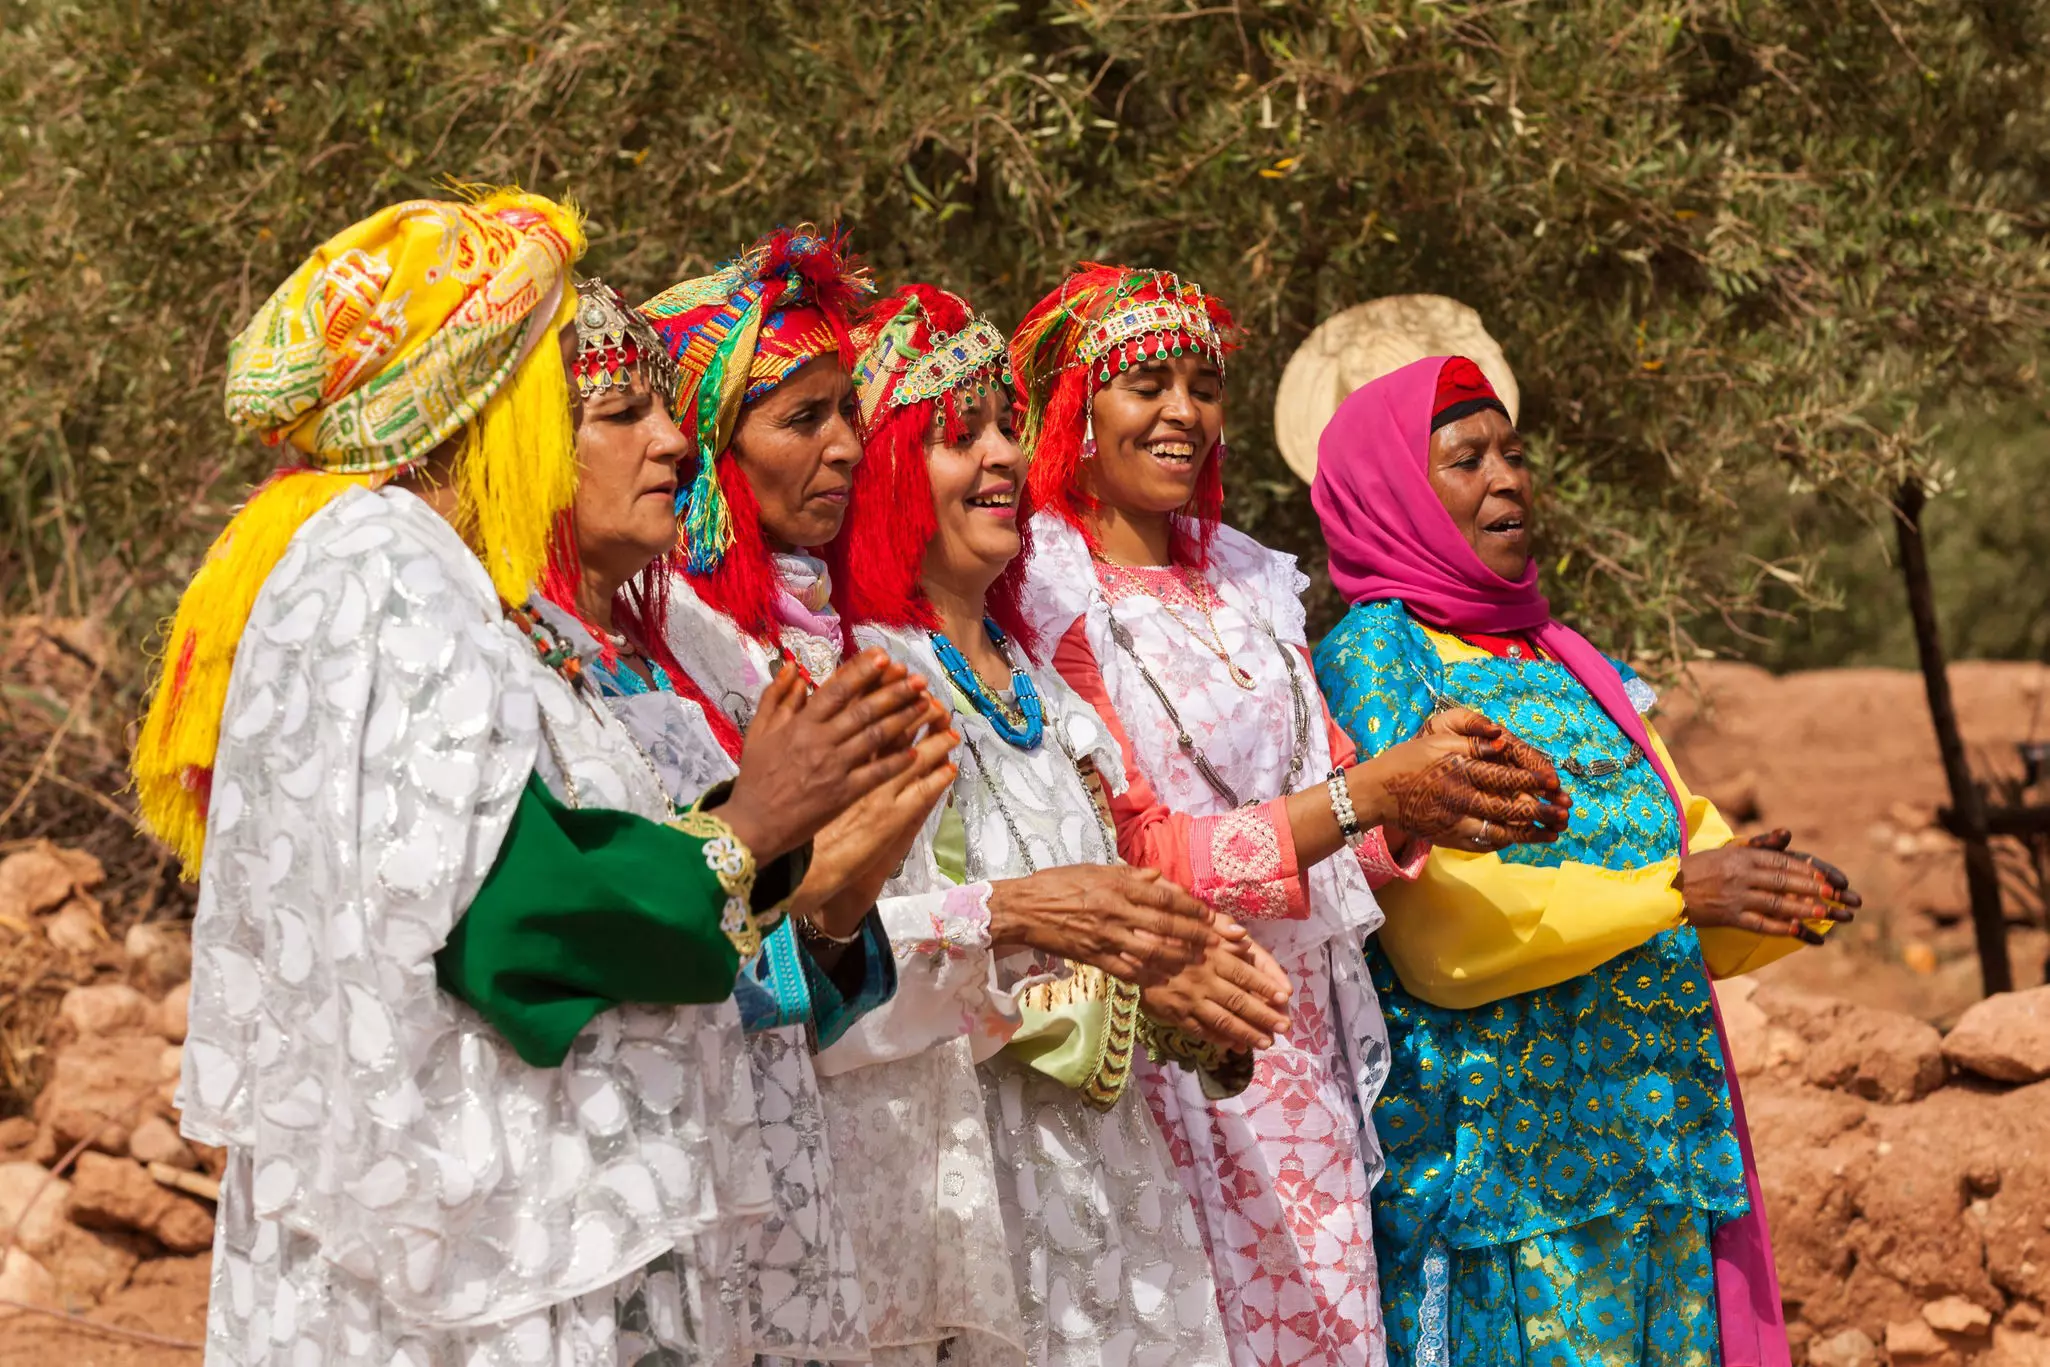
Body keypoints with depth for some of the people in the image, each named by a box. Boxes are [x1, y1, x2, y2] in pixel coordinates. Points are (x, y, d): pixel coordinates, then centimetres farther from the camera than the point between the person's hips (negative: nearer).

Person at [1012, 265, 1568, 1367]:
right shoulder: (1046, 606, -8)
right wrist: (1372, 793, -19)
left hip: (1307, 1056, 6)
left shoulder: (1246, 590, 13)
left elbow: (1350, 835, 12)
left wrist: (1436, 799, -9)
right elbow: (1139, 861, -15)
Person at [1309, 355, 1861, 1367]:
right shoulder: (1372, 658, -4)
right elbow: (1437, 926, -15)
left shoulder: (1573, 666, 16)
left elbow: (1701, 891, 13)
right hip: (1497, 1159, -6)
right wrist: (1673, 893, -20)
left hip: (1652, 1138, 6)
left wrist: (1778, 904, -10)